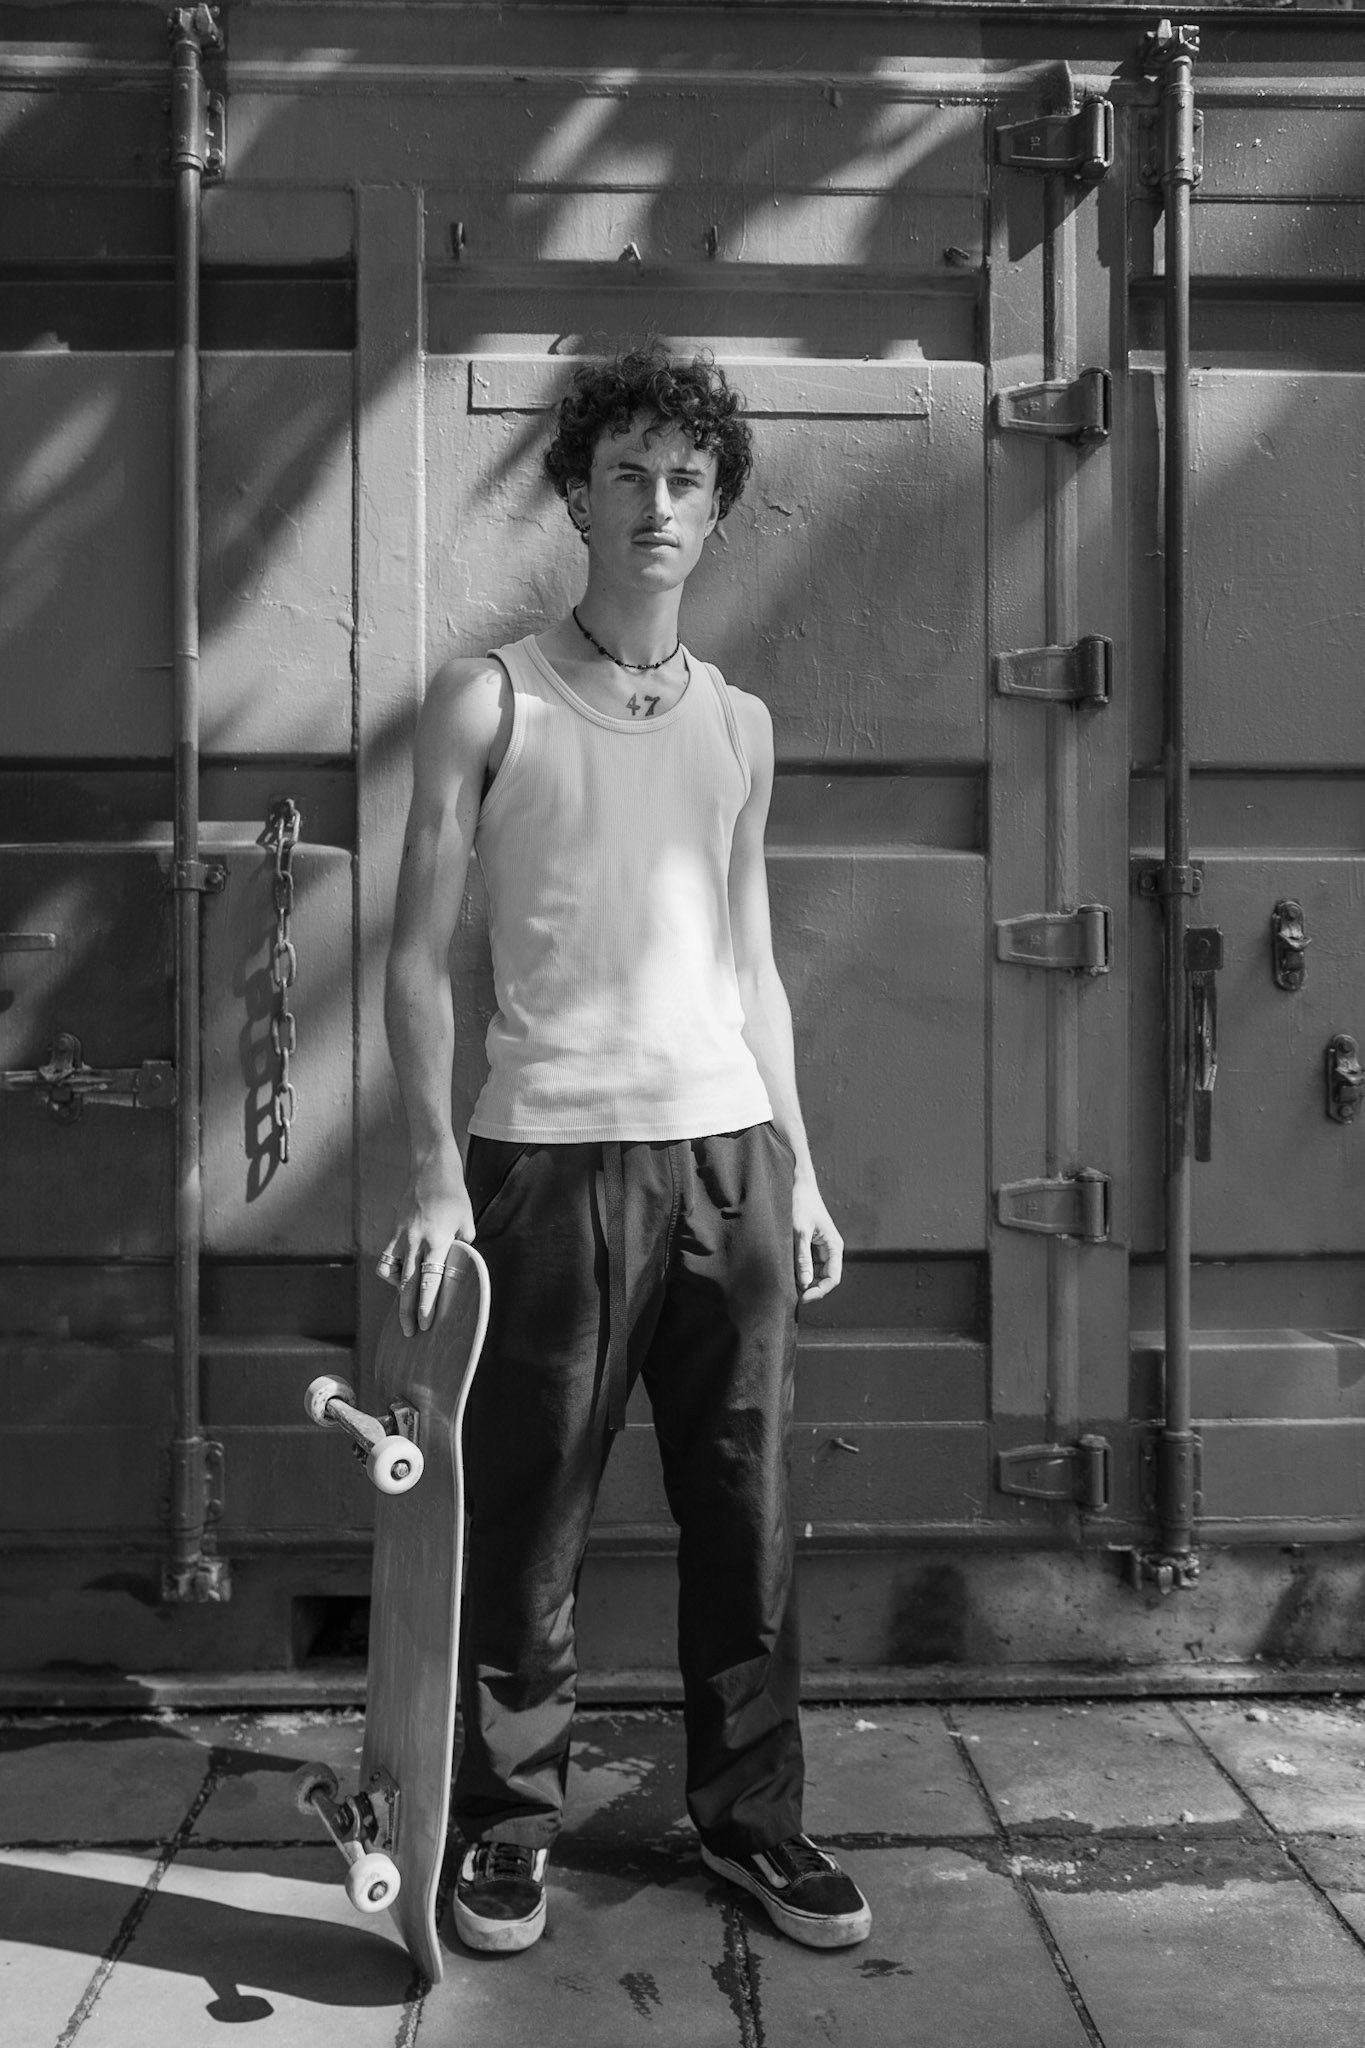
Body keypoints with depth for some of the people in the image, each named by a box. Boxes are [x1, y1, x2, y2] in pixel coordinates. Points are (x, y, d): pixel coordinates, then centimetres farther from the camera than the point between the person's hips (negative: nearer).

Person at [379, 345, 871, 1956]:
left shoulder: (739, 724, 13)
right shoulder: (490, 703, 0)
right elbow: (419, 949, -2)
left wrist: (800, 1169, 13)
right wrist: (437, 1167, -11)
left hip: (730, 1149, 4)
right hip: (554, 1153, -4)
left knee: (744, 1509, 9)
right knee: (529, 1518, 3)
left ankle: (749, 1813, 24)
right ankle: (508, 1826, 21)